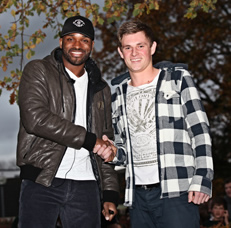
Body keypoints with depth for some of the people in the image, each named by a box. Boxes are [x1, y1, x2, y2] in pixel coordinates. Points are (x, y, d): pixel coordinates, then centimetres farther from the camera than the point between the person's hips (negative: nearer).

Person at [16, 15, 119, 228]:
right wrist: (90, 140, -11)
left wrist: (110, 193, 9)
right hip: (41, 182, -3)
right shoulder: (38, 71, 3)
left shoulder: (100, 89, 18)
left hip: (85, 186, 4)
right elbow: (35, 118, -13)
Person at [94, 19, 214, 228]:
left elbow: (200, 132, -2)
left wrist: (202, 181, -12)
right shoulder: (119, 95, 17)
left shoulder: (178, 79, 4)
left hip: (177, 193, -4)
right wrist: (115, 152, 0)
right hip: (138, 195, 5)